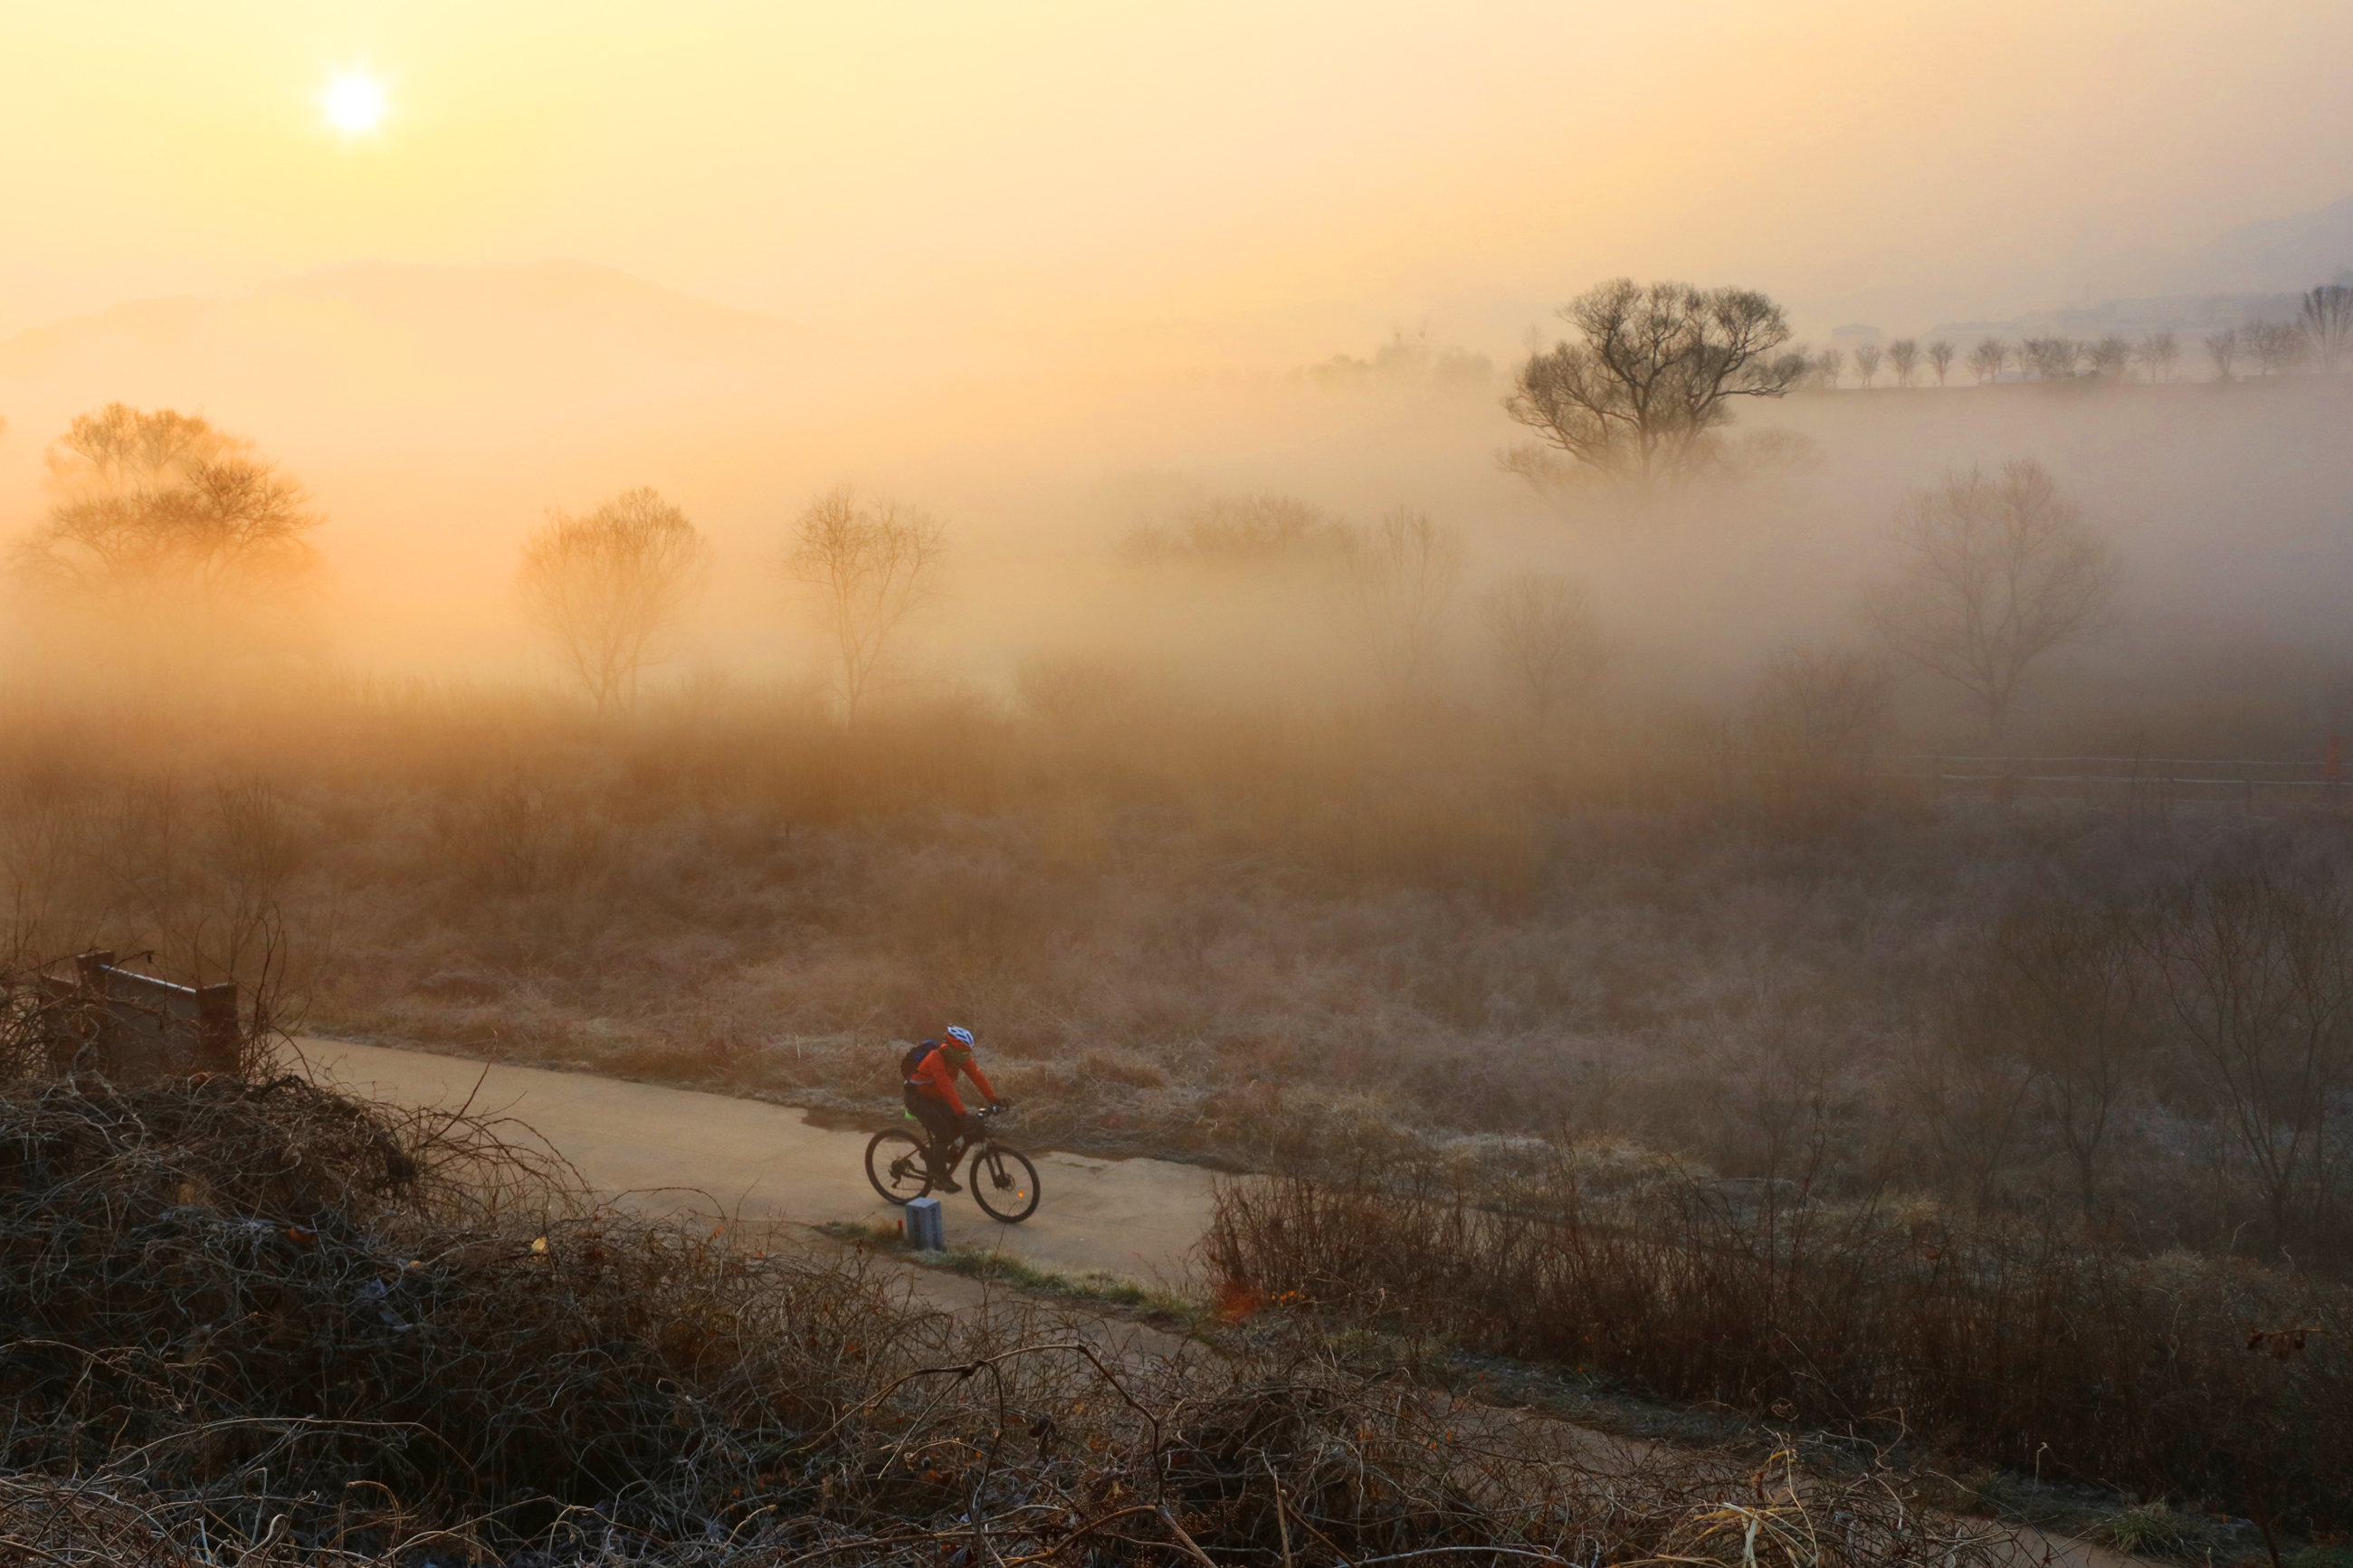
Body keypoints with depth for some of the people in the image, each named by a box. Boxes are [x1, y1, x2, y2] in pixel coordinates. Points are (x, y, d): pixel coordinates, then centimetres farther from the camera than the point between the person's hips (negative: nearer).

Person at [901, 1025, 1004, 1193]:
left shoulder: (961, 1056, -9)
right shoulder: (936, 1058, -32)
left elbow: (977, 1075, -16)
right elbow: (947, 1088, -39)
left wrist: (993, 1098, -27)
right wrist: (962, 1114, -44)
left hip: (935, 1098, 8)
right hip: (917, 1097, -8)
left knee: (958, 1127, -8)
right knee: (944, 1133, -20)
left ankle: (931, 1151, 13)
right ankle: (941, 1178, -11)